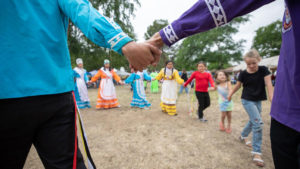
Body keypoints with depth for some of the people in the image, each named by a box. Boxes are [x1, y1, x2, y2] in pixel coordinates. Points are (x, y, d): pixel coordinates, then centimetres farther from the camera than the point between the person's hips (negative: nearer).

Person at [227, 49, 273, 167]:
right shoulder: (243, 74, -11)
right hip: (247, 100, -4)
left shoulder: (263, 70, -7)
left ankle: (243, 136, 46)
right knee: (258, 123, -13)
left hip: (258, 100, 4)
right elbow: (238, 86, 4)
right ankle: (256, 152, -5)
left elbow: (268, 85, -13)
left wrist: (272, 100, -21)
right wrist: (230, 95, 13)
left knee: (253, 121, 18)